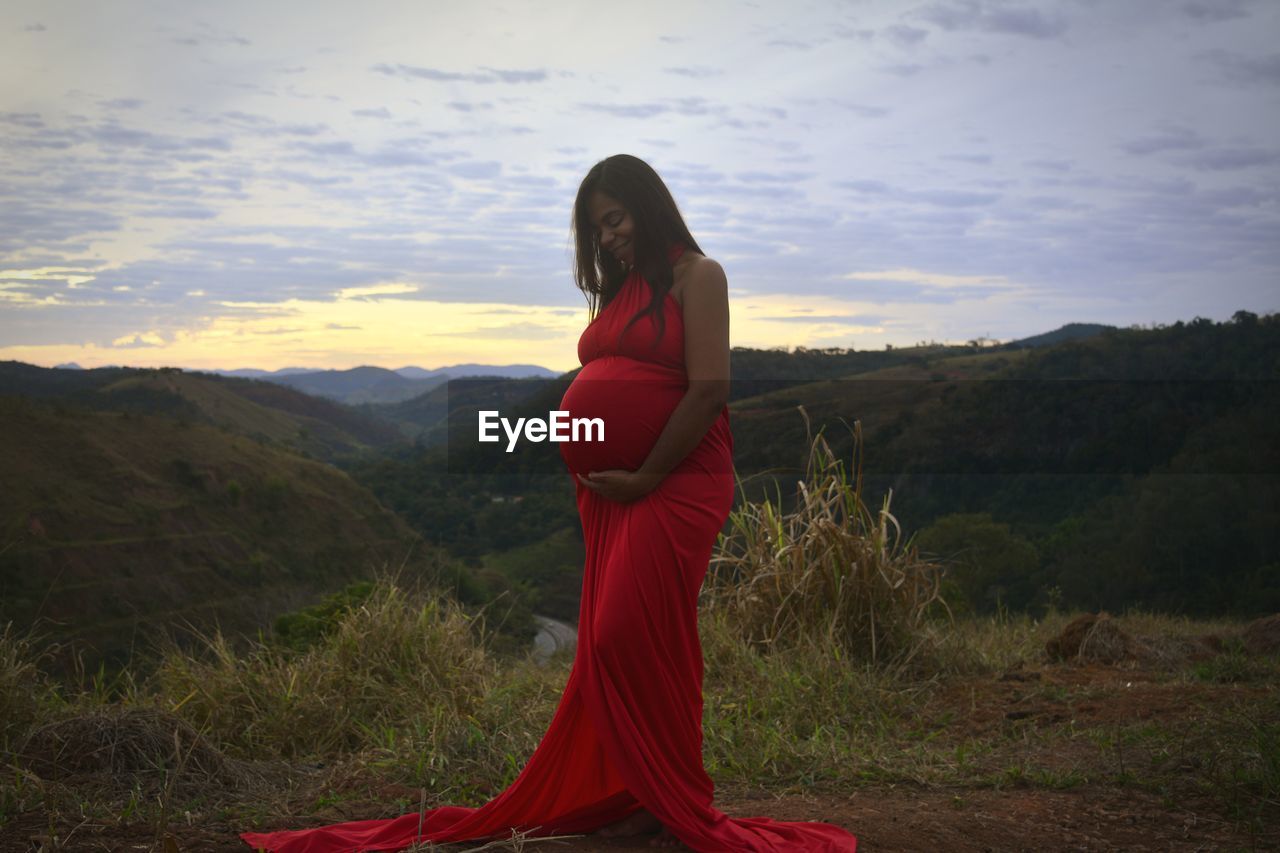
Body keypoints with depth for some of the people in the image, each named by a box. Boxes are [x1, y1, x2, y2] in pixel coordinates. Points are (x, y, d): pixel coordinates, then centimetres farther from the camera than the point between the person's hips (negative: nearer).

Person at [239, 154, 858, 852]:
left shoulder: (696, 276, -3)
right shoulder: (617, 290, 21)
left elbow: (710, 388, -12)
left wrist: (646, 476, -12)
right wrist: (591, 481, 9)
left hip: (671, 487, -8)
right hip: (608, 494, 8)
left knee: (632, 638, -11)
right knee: (607, 645, 6)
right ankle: (625, 796, 14)